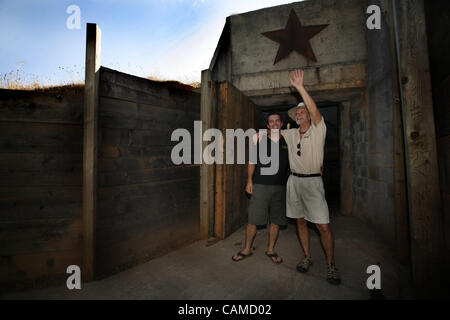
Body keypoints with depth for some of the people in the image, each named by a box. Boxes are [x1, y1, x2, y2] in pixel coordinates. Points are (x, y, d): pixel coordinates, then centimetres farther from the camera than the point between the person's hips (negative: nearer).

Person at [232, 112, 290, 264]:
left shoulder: (287, 141, 8)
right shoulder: (259, 138, 4)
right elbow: (252, 160, 5)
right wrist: (249, 181, 1)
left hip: (280, 187, 2)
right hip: (260, 185, -2)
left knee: (276, 220, 11)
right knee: (253, 219, 3)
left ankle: (271, 250, 31)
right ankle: (247, 249, 23)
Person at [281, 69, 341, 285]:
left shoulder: (318, 130, -3)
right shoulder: (291, 134, 10)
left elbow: (315, 111, -20)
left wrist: (300, 88, -26)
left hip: (312, 181, -4)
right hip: (294, 181, 5)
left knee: (323, 226, -2)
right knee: (300, 221, 11)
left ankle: (331, 265, 17)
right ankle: (307, 257, 27)